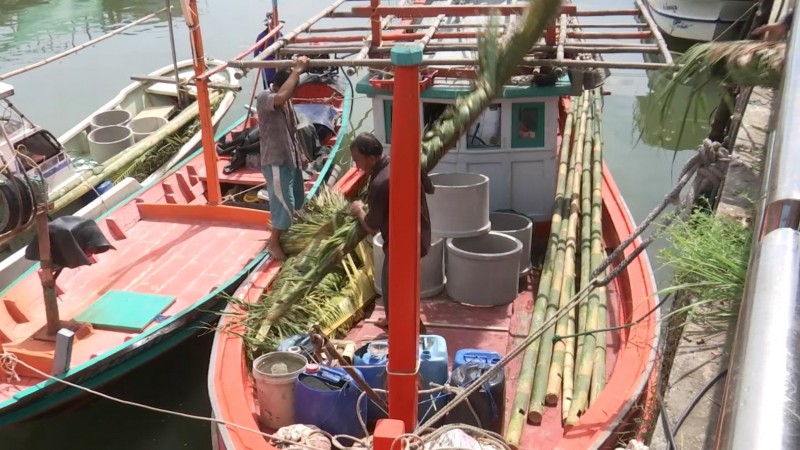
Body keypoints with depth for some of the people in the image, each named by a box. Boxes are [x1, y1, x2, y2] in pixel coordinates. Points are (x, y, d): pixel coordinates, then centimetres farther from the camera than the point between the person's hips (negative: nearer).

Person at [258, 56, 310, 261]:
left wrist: (300, 153, 21)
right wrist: (297, 70, -37)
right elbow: (282, 96, -45)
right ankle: (274, 242, 13)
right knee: (284, 203, -4)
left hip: (291, 158, 9)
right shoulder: (264, 98, -21)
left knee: (297, 201, 20)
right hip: (275, 161, -9)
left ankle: (286, 233, 41)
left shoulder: (286, 100, 5)